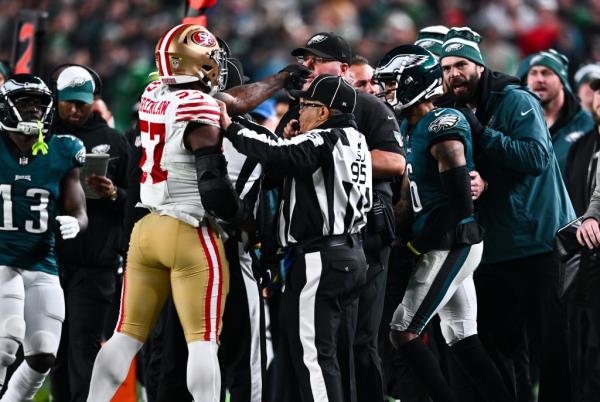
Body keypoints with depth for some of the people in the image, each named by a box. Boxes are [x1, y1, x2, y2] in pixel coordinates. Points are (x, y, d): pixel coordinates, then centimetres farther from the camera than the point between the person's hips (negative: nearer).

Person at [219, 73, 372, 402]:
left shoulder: (322, 143, -14)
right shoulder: (355, 141, 14)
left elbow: (276, 155, -27)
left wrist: (231, 128, -16)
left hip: (318, 260, -9)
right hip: (351, 255, 9)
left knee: (313, 355, -8)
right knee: (338, 355, 13)